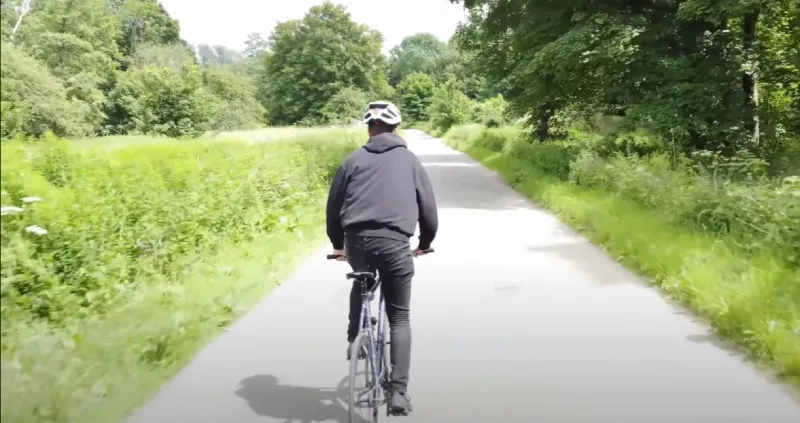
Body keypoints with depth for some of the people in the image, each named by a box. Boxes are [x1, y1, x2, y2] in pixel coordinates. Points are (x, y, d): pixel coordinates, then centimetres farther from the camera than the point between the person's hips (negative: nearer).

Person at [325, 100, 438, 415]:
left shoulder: (353, 160, 15)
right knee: (399, 318, 10)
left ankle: (354, 340, 27)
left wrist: (337, 244, 32)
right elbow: (428, 208, 17)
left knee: (361, 282, 36)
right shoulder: (409, 160, 14)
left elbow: (334, 205, 17)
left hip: (356, 241, 1)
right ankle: (398, 391, 2)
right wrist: (425, 243, 33)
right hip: (394, 243, -1)